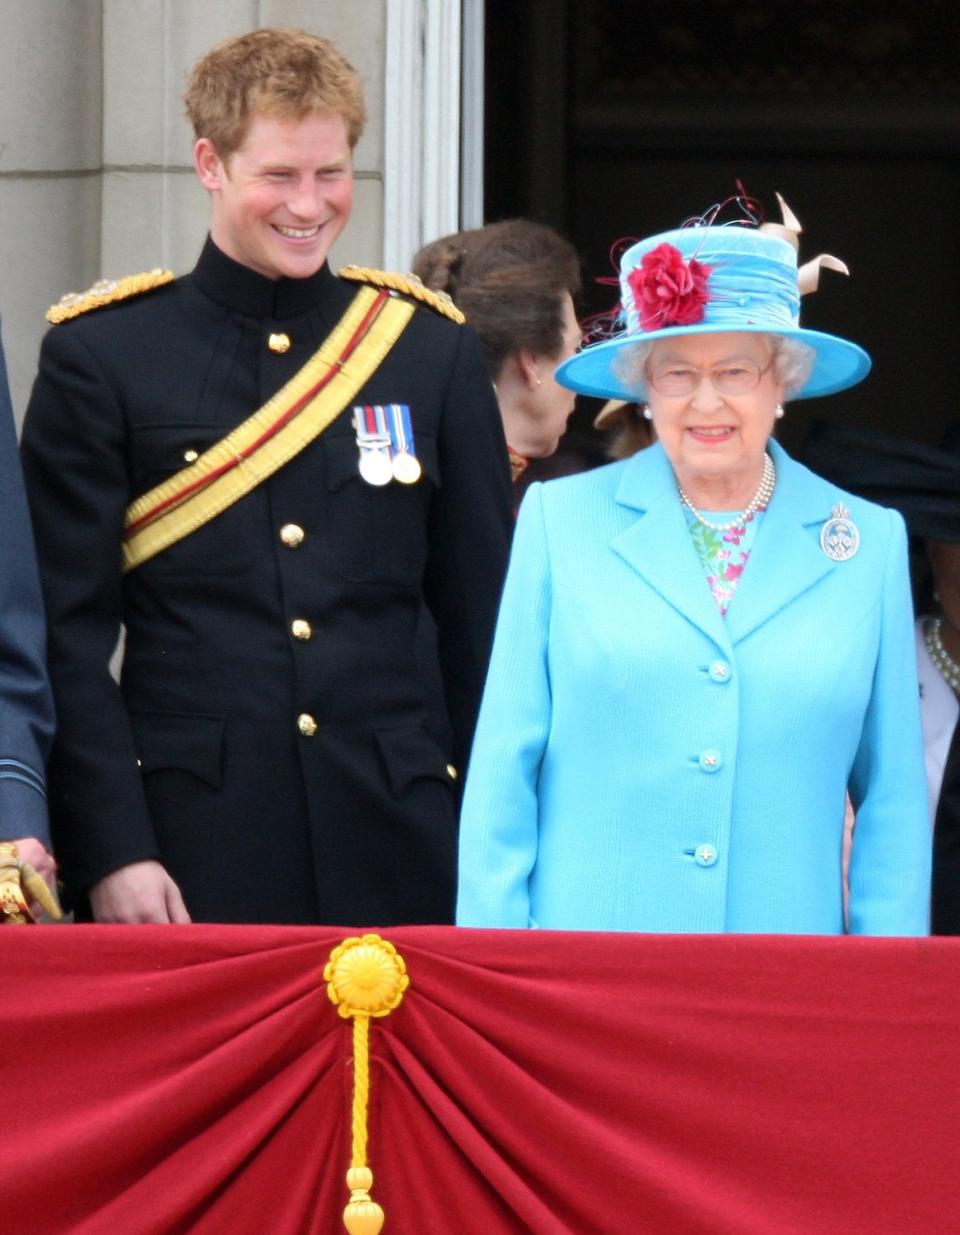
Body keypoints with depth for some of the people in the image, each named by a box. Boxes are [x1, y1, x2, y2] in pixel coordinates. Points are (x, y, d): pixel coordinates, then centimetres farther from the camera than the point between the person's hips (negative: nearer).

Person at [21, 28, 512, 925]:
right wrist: (110, 851, -9)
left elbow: (483, 625, 12)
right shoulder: (100, 357, 2)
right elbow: (68, 639, -1)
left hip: (392, 840, 2)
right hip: (189, 843, -2)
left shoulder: (432, 354, 9)